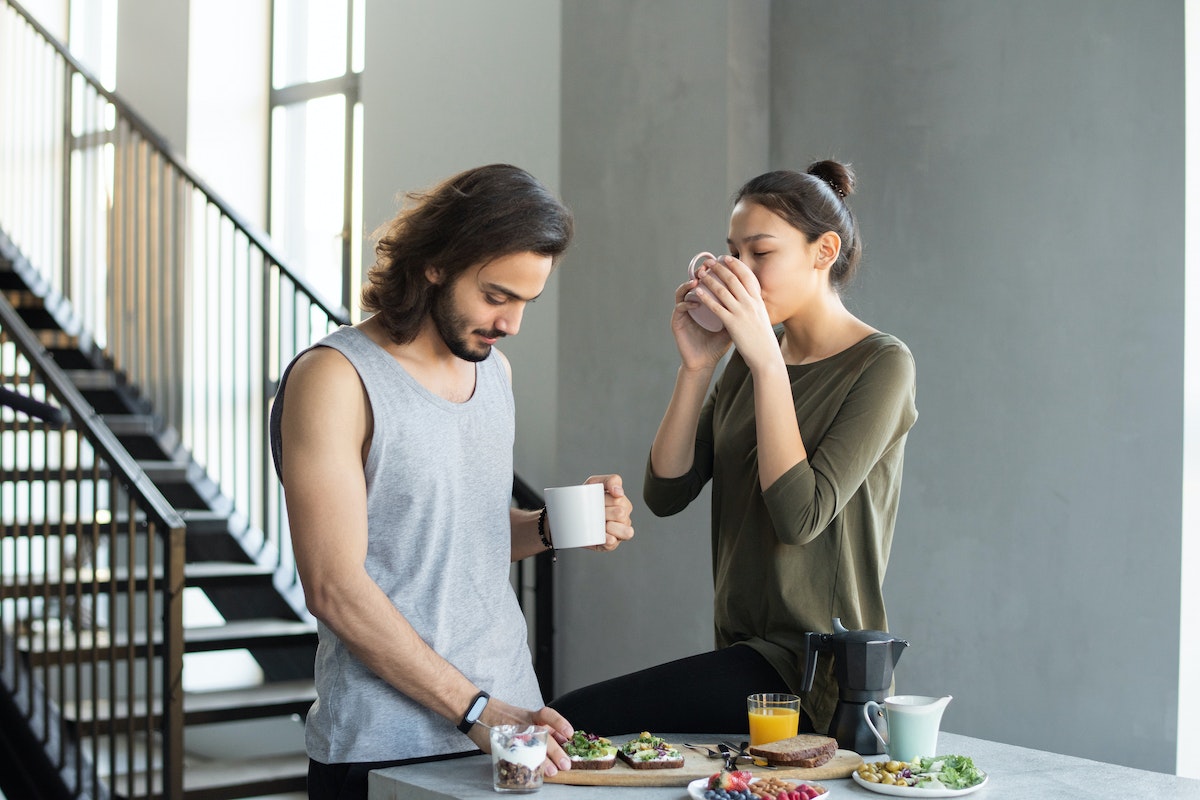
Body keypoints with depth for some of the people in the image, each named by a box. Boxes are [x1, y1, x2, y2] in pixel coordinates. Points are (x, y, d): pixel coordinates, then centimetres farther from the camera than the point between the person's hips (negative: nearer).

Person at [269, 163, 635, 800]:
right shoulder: (334, 378, -12)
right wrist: (477, 710, -20)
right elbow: (335, 588, -17)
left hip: (510, 721, 6)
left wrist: (551, 526, 0)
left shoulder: (494, 367, 10)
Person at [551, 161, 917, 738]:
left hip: (813, 674, -7)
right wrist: (695, 367, -6)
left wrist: (767, 362, -19)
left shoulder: (881, 365, -8)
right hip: (745, 649, 7)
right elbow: (665, 494, 4)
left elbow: (800, 516, -20)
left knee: (574, 722, -21)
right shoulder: (747, 361, 13)